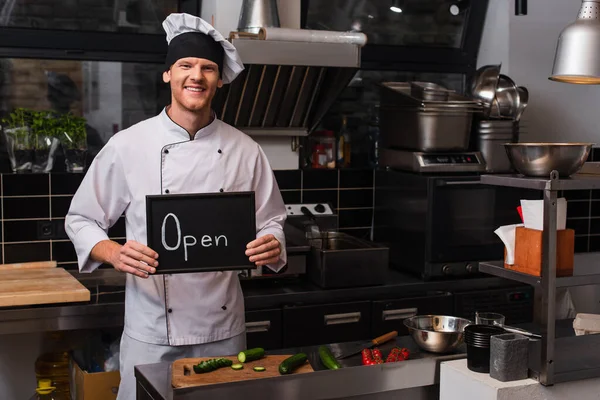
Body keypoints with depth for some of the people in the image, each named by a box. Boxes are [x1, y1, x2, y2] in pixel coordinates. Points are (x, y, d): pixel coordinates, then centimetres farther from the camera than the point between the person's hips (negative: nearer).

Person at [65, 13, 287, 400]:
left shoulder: (245, 151, 0)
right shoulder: (127, 146, -6)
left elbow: (270, 221, 8)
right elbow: (81, 220, 1)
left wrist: (271, 245, -14)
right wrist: (114, 252, -19)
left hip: (224, 329, 2)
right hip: (152, 333, -2)